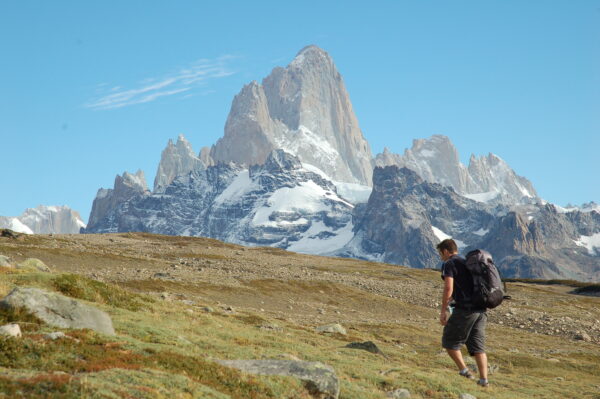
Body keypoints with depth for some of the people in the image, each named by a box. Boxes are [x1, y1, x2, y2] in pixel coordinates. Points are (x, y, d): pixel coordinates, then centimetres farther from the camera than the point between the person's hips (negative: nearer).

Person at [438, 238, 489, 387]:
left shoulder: (449, 264, -2)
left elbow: (448, 289, -13)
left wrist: (443, 311, -8)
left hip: (464, 309, -7)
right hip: (481, 310, 8)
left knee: (449, 341, 7)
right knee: (478, 346, 8)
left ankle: (464, 371, 2)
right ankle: (484, 379, 2)